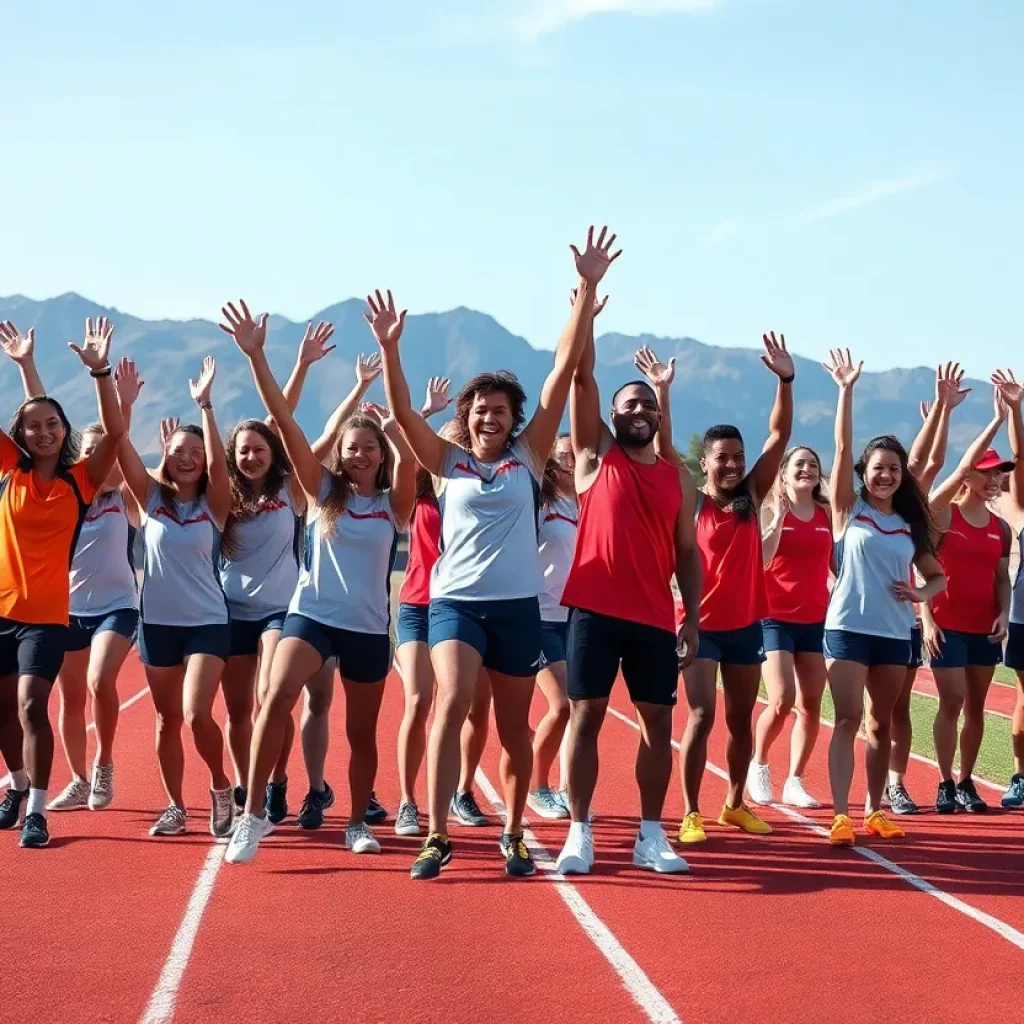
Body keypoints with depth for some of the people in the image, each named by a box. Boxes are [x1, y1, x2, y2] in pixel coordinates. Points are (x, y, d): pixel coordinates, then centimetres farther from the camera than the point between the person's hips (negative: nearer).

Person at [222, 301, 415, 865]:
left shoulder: (393, 503, 2)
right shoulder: (323, 491, 2)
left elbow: (407, 462, -22)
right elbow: (285, 423, -8)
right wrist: (254, 355, -16)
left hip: (368, 628, 1)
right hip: (311, 615, -1)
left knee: (362, 733, 11)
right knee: (278, 696, -25)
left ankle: (358, 823, 32)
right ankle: (253, 813, -19)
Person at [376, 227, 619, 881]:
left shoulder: (528, 456, 5)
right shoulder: (447, 461, 7)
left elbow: (563, 372, -1)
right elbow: (403, 412, -6)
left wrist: (588, 291, -6)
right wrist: (389, 348, -21)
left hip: (518, 605, 1)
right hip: (455, 600, -1)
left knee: (514, 729, 10)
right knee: (452, 701, -23)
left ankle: (514, 835, 29)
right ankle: (437, 836, -19)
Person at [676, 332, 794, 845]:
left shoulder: (752, 496, 2)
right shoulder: (689, 502, -6)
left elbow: (779, 435, -4)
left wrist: (785, 381, -14)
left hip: (746, 624, 4)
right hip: (701, 625, -4)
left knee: (741, 718, 12)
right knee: (701, 715, -10)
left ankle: (734, 804, 26)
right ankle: (690, 813, -3)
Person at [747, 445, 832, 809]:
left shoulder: (827, 513, 7)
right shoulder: (770, 509, -4)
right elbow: (759, 559, -17)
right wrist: (779, 517, -23)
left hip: (816, 619, 4)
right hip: (776, 618, -4)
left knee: (810, 705, 3)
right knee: (782, 701, -14)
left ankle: (794, 782, 13)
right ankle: (758, 765, 11)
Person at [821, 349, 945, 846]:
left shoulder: (910, 525, 11)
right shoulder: (848, 510, 1)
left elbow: (937, 576, 19)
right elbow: (842, 447, -8)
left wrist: (920, 594, -3)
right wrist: (845, 390, -15)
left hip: (895, 634, 4)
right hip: (847, 628, -4)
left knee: (881, 724, 10)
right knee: (848, 719, -11)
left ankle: (875, 811, 19)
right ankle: (840, 816, -14)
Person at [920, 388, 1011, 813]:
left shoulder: (1001, 528, 9)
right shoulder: (942, 515, -4)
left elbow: (1002, 577, 11)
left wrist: (1003, 615, -1)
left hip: (984, 627, 4)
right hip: (947, 625, -4)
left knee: (975, 706, 7)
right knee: (952, 702, -7)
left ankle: (966, 782, 16)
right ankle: (945, 784, 3)